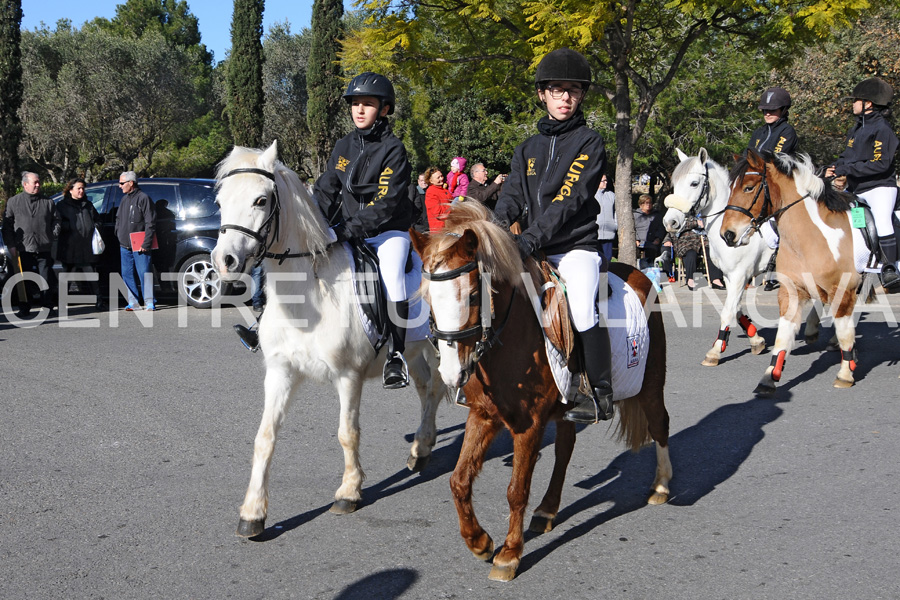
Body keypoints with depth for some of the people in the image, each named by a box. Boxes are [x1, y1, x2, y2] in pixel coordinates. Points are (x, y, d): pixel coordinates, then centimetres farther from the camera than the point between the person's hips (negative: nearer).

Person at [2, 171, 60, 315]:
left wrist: (52, 237, 3)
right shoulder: (13, 202, 5)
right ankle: (24, 309, 13)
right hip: (23, 249, -1)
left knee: (46, 280, 0)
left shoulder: (48, 202, 9)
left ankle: (47, 307, 10)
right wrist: (11, 246, -2)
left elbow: (56, 221, 15)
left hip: (44, 249, 1)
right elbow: (7, 226, 4)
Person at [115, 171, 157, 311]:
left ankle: (149, 302, -1)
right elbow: (118, 219, 27)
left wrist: (146, 243, -16)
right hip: (124, 246, 8)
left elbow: (150, 223, -11)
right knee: (127, 274, 7)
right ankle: (133, 302, 13)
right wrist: (118, 235, 14)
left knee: (144, 273, -6)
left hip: (139, 246, -8)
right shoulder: (124, 199, 17)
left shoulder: (143, 198, -7)